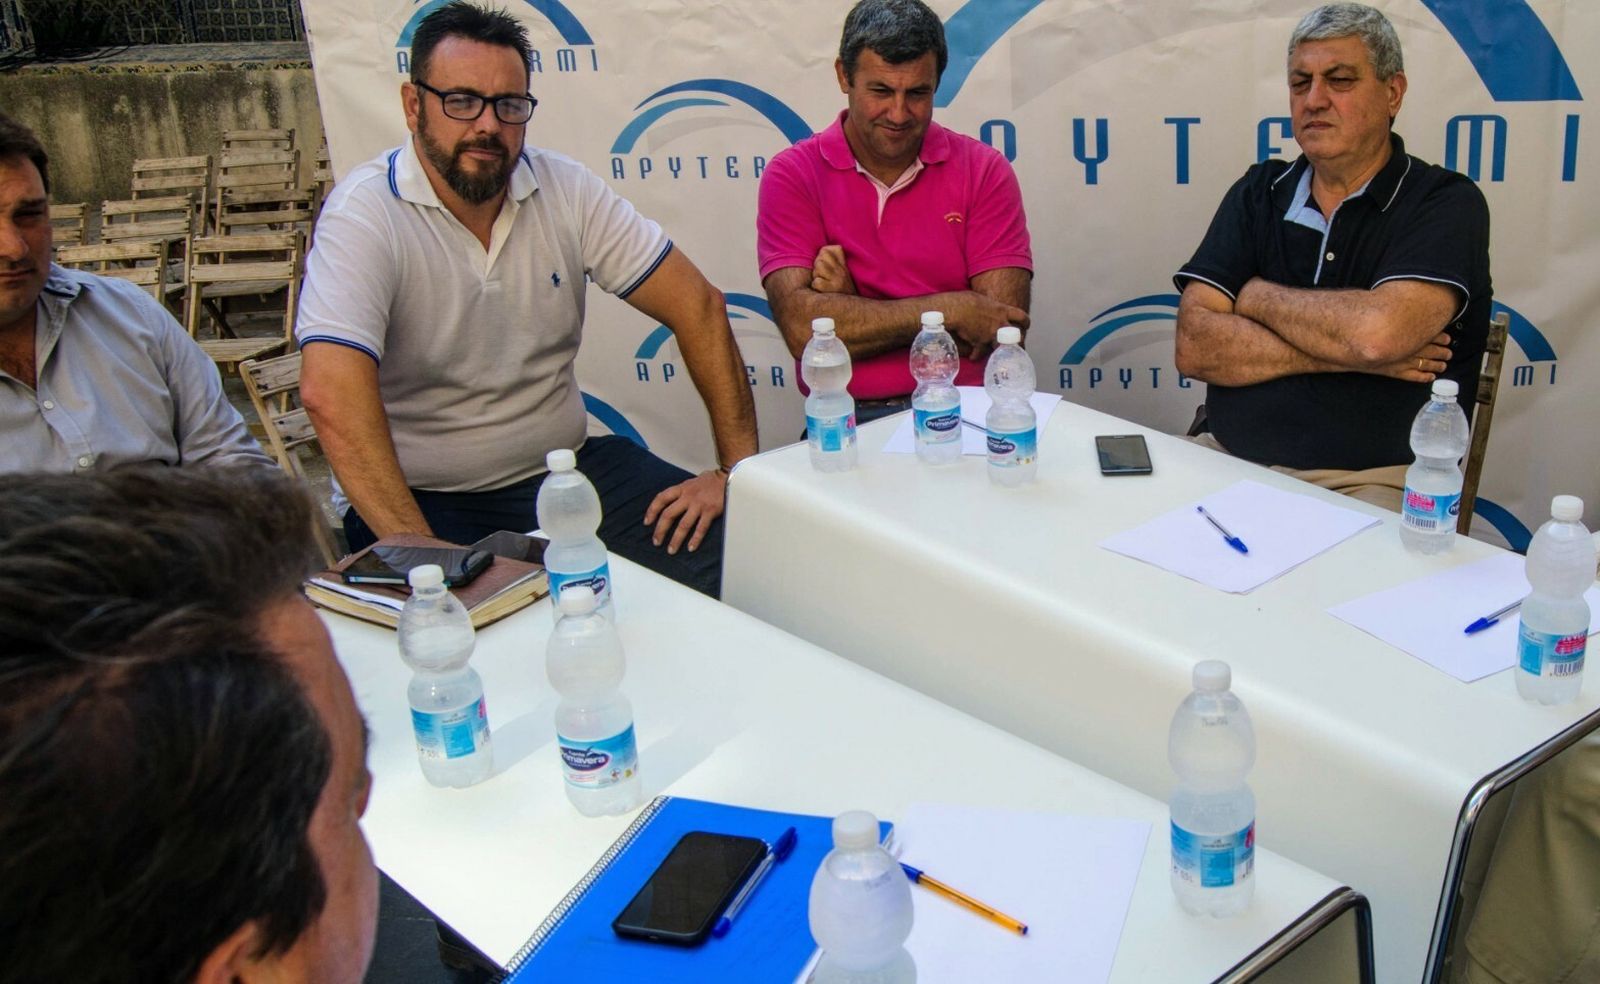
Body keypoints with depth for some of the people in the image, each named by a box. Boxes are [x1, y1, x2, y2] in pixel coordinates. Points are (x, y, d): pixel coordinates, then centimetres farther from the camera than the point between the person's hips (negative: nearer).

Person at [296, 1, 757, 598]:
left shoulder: (566, 190, 0)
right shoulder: (365, 214, -15)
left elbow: (697, 305, -1)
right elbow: (331, 390, -28)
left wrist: (738, 467, -9)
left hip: (567, 466, 5)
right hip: (424, 501, -4)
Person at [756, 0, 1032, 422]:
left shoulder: (984, 171, 6)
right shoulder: (791, 176, 3)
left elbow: (1003, 336, -4)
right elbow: (801, 327, -10)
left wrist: (853, 307, -9)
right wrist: (950, 309, -11)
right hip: (848, 420, 0)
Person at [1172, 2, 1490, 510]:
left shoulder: (1447, 203, -1)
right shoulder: (1258, 192, 11)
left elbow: (1379, 332, -21)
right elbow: (1194, 347, -2)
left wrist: (1258, 297, -4)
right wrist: (1343, 353, -11)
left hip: (1370, 482, -3)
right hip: (1228, 458, 4)